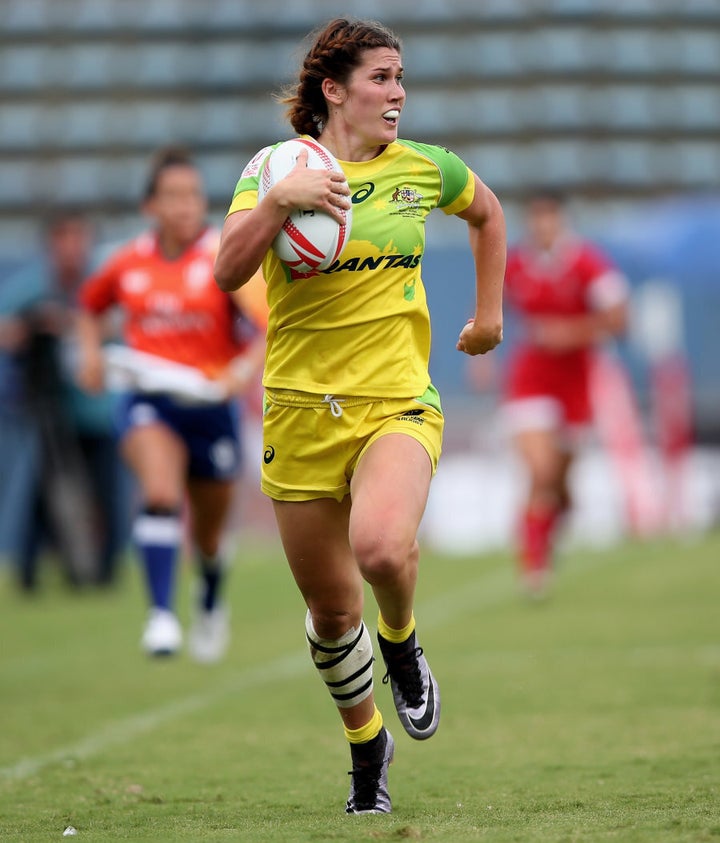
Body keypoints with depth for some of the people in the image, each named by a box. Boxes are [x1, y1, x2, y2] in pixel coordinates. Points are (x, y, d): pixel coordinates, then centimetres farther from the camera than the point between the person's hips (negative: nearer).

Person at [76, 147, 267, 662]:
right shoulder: (129, 263, 3)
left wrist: (246, 370, -29)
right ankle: (162, 615, -31)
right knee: (161, 494, -30)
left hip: (211, 404, -1)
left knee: (208, 536, 14)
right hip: (150, 400, 1)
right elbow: (91, 305, 23)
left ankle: (212, 603, 47)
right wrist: (92, 353, 6)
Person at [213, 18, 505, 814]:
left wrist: (490, 313, 22)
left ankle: (401, 641, 3)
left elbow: (487, 212, 26)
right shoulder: (278, 166, -1)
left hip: (395, 403, 0)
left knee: (382, 545, -31)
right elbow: (227, 272, -15)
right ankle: (367, 747, 33)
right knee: (331, 607, 7)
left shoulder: (423, 168, 4)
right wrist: (277, 202, -28)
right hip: (300, 412, 1)